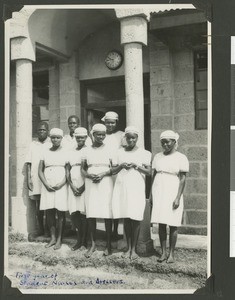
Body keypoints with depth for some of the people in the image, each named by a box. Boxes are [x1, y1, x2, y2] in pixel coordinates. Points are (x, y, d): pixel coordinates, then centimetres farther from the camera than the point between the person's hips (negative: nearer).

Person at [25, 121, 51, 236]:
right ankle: (40, 229, 15)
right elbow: (28, 163, 9)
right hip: (35, 179, 2)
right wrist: (28, 178, 0)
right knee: (38, 205, 4)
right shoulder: (32, 144, 11)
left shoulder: (52, 144, 5)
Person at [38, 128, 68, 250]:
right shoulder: (45, 152, 10)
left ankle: (59, 239, 5)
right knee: (49, 212, 3)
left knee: (60, 212, -2)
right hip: (47, 186, 3)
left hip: (61, 186, -2)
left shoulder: (65, 152, 4)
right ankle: (52, 238, 13)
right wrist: (46, 184, -7)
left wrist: (61, 184, -14)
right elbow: (40, 171, 7)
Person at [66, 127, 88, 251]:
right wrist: (72, 185, -3)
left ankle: (84, 242, 4)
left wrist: (83, 187, -12)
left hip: (84, 186, -4)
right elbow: (67, 170, 12)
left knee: (83, 213, -5)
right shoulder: (71, 152, 16)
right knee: (73, 213, 0)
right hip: (73, 186, 4)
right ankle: (79, 240, 12)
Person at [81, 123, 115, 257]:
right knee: (91, 214, 0)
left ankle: (109, 245, 10)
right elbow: (83, 169, 12)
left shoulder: (109, 150, 3)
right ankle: (93, 244, 14)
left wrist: (103, 174, -13)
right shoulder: (87, 151, 9)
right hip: (91, 184, 2)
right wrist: (89, 175, -8)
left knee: (107, 214, -2)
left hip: (106, 183, -2)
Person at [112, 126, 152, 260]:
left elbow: (149, 172, 0)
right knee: (126, 218, 4)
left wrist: (136, 166, -14)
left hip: (137, 189, -2)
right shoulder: (120, 152, 13)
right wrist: (121, 166, -8)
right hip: (122, 188, 2)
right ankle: (128, 248, 15)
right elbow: (113, 171, 11)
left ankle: (134, 249, 7)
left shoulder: (145, 153, 6)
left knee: (135, 219, -4)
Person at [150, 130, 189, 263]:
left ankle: (172, 254, 12)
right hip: (158, 193, 4)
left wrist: (178, 198, -13)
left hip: (173, 194, -3)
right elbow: (154, 176, 13)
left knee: (173, 225, 1)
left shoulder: (181, 158, -3)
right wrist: (151, 194, 9)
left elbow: (183, 179, -6)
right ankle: (163, 252, 14)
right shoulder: (158, 157, 10)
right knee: (161, 224, 5)